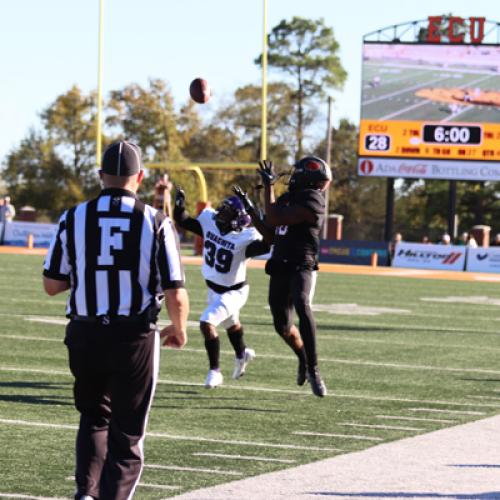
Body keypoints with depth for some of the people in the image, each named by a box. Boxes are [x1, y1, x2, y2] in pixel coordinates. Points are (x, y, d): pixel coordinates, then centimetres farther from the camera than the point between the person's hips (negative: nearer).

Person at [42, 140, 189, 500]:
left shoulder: (74, 218, -2)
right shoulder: (155, 223, -7)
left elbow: (52, 284, 3)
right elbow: (176, 297, -8)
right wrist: (179, 330, 11)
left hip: (85, 336, 2)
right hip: (135, 338, -2)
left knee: (94, 418, 24)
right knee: (126, 434, 9)